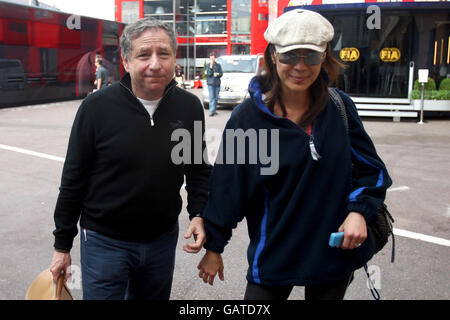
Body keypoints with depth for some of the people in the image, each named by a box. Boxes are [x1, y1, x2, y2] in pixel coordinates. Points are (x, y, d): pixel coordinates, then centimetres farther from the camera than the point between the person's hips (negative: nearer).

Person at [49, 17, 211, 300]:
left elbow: (199, 169, 8)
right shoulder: (97, 107, -13)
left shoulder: (190, 107, -5)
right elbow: (73, 180, -6)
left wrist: (199, 214, -7)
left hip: (163, 239, 3)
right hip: (105, 241, -3)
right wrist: (62, 245, -1)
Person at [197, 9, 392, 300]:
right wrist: (214, 248, 2)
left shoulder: (340, 107, -3)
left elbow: (372, 168, 5)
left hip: (336, 252, 3)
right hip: (273, 258, -2)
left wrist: (359, 211, -12)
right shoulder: (247, 118, -10)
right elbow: (227, 189, -4)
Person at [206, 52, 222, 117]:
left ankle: (214, 110, 21)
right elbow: (209, 73, -9)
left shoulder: (218, 65, 10)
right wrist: (211, 66, -18)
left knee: (216, 98, 8)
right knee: (212, 98, -10)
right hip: (210, 83, -3)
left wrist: (218, 74, -10)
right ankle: (212, 111, -14)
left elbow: (221, 73, 11)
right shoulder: (208, 65, 4)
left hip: (217, 83, 3)